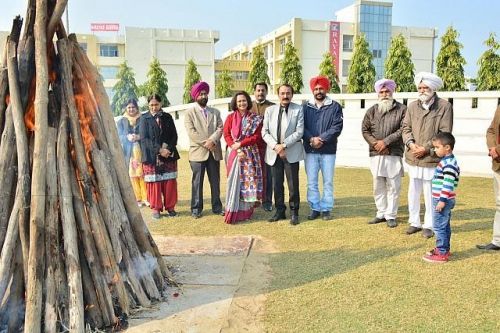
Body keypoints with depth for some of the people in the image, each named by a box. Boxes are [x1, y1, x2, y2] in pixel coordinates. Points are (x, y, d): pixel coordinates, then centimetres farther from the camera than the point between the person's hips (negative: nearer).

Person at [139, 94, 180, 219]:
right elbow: (144, 138, -6)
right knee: (154, 183, 1)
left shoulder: (168, 117, 9)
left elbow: (174, 136, 6)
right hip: (151, 156, -2)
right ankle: (156, 208, 13)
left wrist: (168, 149, -12)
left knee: (170, 183, 4)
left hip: (169, 155, 2)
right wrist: (159, 150, -15)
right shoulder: (144, 119, 2)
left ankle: (170, 207, 16)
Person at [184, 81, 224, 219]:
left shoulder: (215, 112, 15)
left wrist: (212, 141, -15)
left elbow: (220, 128, 2)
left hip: (214, 151, 3)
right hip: (198, 152, -3)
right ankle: (196, 209, 8)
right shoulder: (189, 113, 3)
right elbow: (191, 132, -8)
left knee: (215, 181, 7)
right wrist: (205, 143, -15)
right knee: (197, 182, 1)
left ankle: (217, 207, 16)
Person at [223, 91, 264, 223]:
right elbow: (226, 135, -1)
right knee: (235, 181, -3)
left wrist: (240, 144, -12)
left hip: (250, 154, 1)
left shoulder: (255, 118, 5)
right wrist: (237, 150, -12)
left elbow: (257, 136, -3)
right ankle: (233, 212, 2)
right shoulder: (230, 117, 6)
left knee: (249, 180, 0)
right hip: (234, 153, 0)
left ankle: (246, 211, 9)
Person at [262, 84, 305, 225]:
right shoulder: (270, 110, 8)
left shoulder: (298, 110, -1)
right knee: (277, 184, 9)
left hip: (291, 152, -3)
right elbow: (265, 132, 3)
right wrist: (275, 146, -11)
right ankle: (280, 211, 22)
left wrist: (284, 145, -15)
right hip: (274, 153, 3)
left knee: (293, 184, 1)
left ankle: (294, 213, 13)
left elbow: (299, 132, -8)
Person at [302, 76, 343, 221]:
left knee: (328, 182, 4)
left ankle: (326, 209, 14)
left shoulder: (335, 107, 4)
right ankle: (315, 208, 14)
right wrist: (311, 139, -16)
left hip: (328, 150, -1)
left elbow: (337, 127, -6)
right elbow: (302, 127, 1)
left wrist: (321, 139, -16)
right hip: (310, 150, 1)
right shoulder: (306, 107, 9)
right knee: (311, 182, 4)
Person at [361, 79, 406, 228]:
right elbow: (365, 130, 9)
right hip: (375, 154, 3)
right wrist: (375, 143, -7)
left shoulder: (402, 109, 2)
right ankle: (381, 213, 20)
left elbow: (403, 129, -7)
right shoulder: (372, 111, 11)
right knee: (378, 187, 9)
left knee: (393, 186, 1)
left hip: (394, 154, -3)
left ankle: (391, 215, 11)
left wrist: (385, 141, -12)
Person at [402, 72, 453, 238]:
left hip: (432, 158, -4)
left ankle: (429, 225, 17)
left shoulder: (445, 106, -4)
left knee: (430, 193, 3)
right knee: (413, 192, 12)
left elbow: (445, 133, -8)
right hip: (413, 157, 4)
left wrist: (426, 148, -13)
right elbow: (406, 127, 9)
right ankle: (414, 222, 25)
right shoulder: (413, 106, 8)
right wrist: (410, 143, -9)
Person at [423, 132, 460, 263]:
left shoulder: (448, 164, -19)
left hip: (443, 200, -11)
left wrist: (442, 200, -23)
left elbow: (448, 184, -24)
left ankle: (442, 253, 0)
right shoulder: (448, 162, 14)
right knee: (445, 226, 18)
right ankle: (444, 249, 28)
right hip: (441, 199, 11)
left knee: (439, 226, -5)